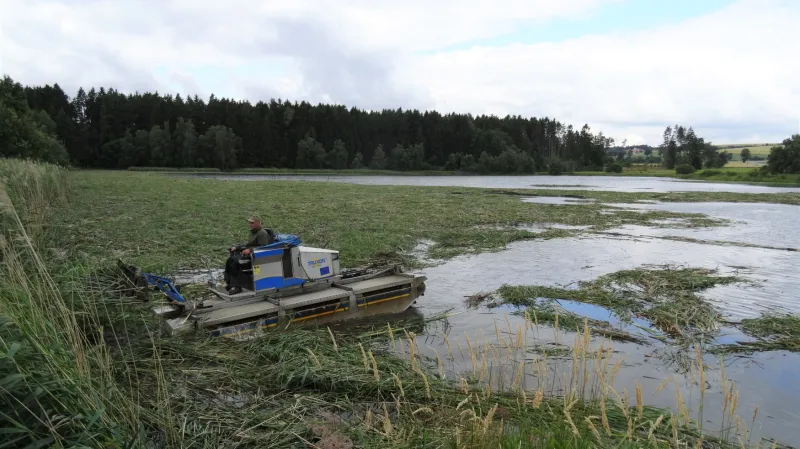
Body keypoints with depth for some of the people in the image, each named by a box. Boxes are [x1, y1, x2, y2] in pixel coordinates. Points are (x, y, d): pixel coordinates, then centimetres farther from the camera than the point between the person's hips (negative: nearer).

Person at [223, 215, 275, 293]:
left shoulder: (262, 233, -10)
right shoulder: (253, 232, 21)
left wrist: (250, 250, -30)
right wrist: (237, 247, 18)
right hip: (248, 253, 10)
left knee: (235, 262, -27)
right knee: (229, 260, -7)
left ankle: (236, 287, -24)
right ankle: (228, 283, -7)